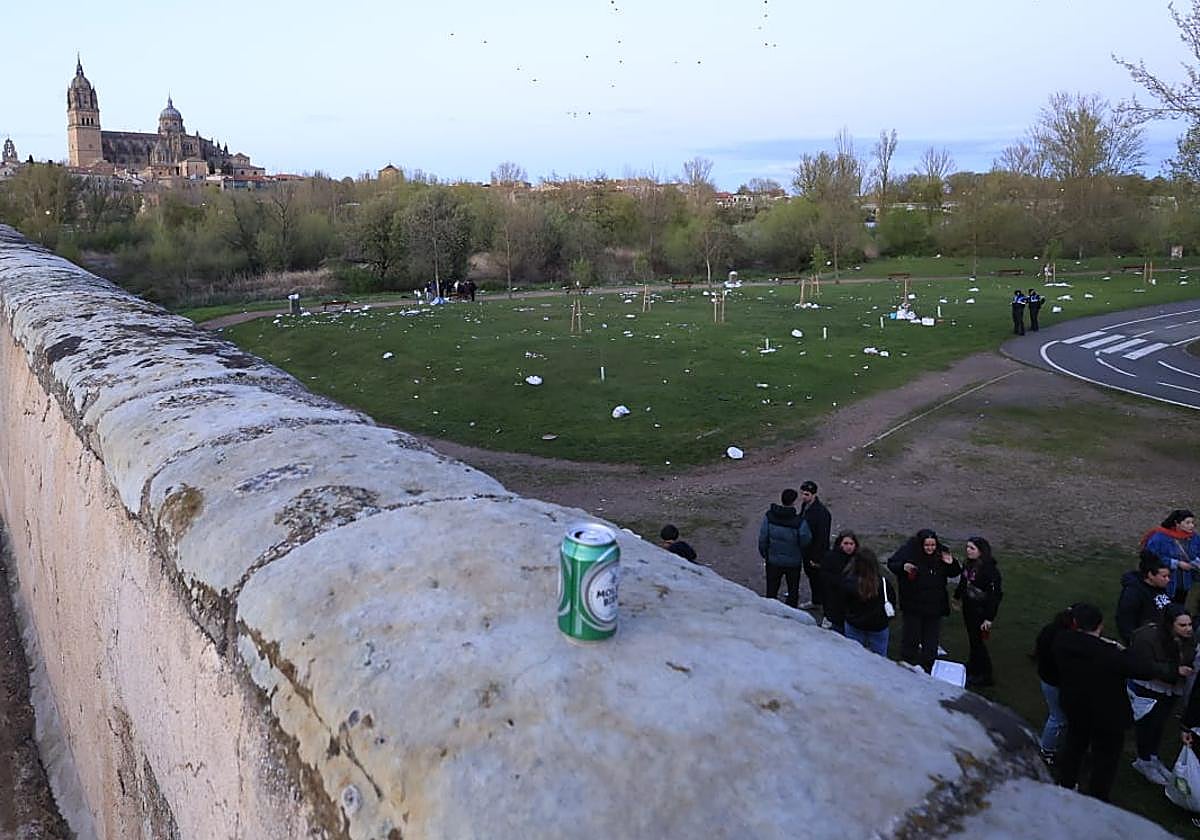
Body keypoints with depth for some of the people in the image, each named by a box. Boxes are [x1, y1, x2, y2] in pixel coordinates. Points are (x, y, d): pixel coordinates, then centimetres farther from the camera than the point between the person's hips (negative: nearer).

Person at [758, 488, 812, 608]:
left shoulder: (769, 516, -15)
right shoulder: (799, 522, -23)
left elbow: (762, 538, -8)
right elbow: (806, 541, -13)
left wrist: (764, 554, 7)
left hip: (773, 561, 2)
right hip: (793, 562, -2)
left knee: (771, 590, 17)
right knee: (793, 591, 18)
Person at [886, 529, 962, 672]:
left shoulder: (942, 553, -3)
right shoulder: (908, 551, -13)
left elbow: (953, 573, 9)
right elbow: (891, 563, -3)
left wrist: (952, 564, -12)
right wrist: (903, 566, -22)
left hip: (935, 606, 3)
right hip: (913, 605, -3)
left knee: (931, 643, 11)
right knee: (911, 639, 6)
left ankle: (927, 670, 24)